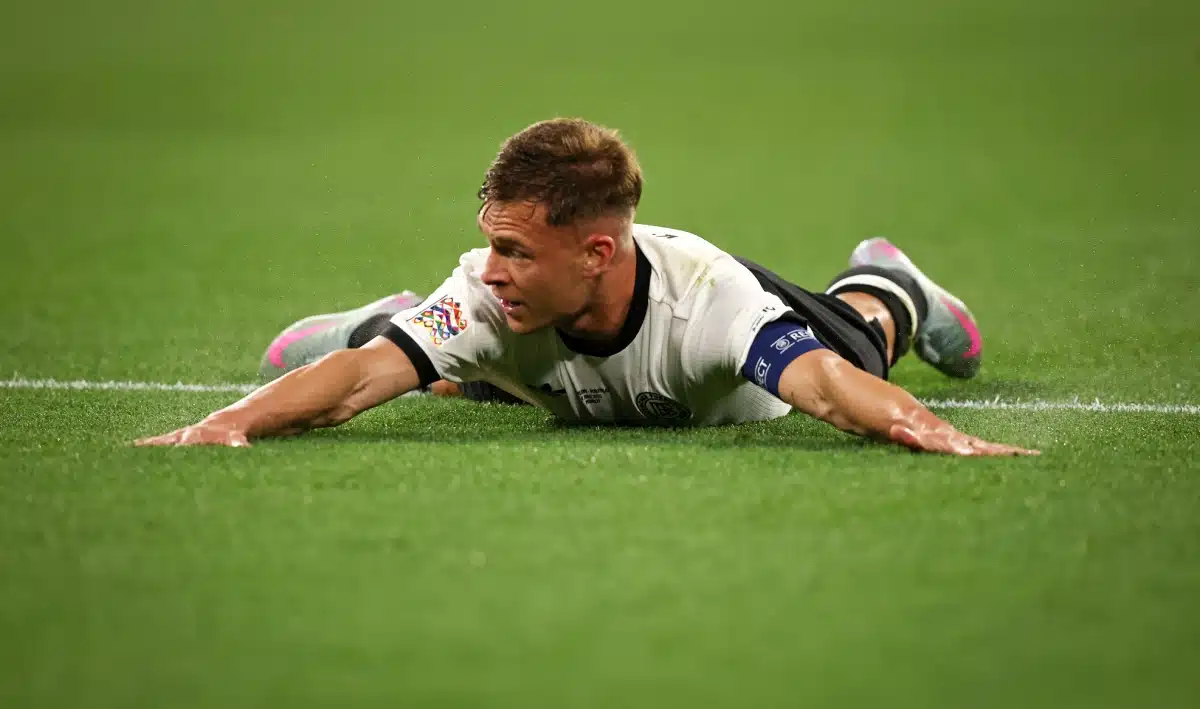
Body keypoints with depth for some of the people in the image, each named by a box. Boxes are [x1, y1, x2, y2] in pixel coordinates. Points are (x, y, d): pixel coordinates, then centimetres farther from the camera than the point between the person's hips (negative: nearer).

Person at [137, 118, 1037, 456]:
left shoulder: (709, 294, -52)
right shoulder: (488, 295, -46)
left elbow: (823, 378, -65)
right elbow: (365, 376, -56)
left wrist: (936, 434, -86)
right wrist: (231, 422, -75)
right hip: (540, 366, 1)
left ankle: (884, 287, 62)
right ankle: (403, 316, 56)